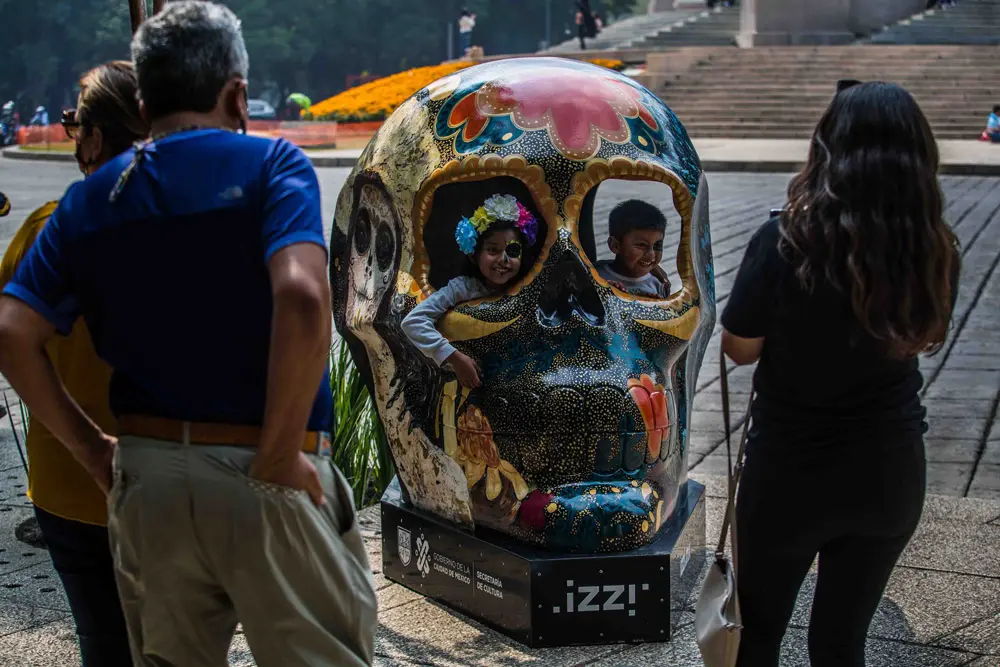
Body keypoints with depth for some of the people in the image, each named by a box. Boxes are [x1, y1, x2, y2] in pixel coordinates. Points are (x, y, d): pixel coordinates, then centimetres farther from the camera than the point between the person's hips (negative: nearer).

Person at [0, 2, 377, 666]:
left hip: (144, 479, 5)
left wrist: (90, 445, 8)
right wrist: (277, 457, -16)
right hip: (263, 481, -5)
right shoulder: (270, 164, -7)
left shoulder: (90, 199, 7)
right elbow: (302, 298, -24)